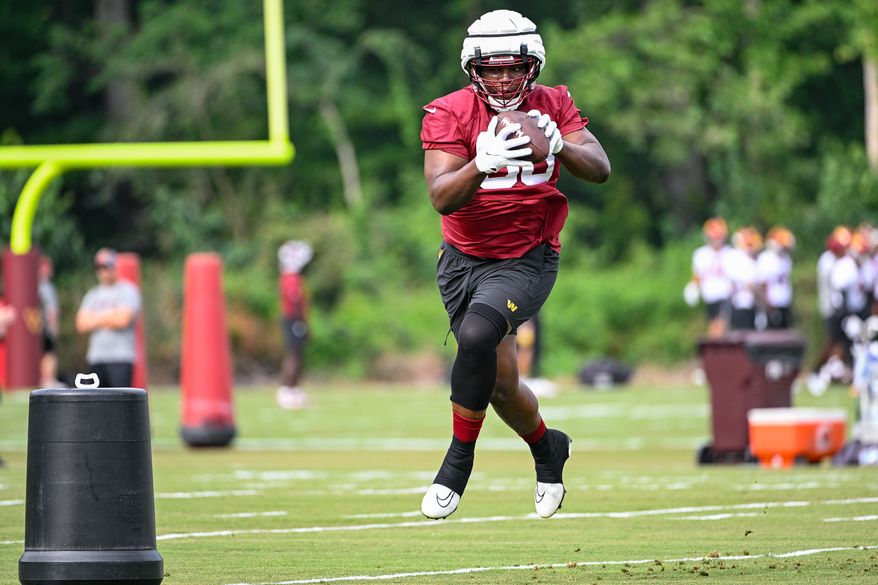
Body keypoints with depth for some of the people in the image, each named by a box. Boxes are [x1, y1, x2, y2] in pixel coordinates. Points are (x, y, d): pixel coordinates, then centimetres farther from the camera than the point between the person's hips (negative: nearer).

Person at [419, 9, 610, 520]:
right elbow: (442, 197, -22)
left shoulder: (552, 106, -4)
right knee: (502, 385, 7)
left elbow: (600, 170, -12)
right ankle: (548, 449, 40)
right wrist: (483, 165, -41)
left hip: (526, 261, -2)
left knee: (477, 336, -29)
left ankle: (459, 459, -13)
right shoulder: (449, 114, -10)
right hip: (463, 260, 2)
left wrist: (560, 146, -32)